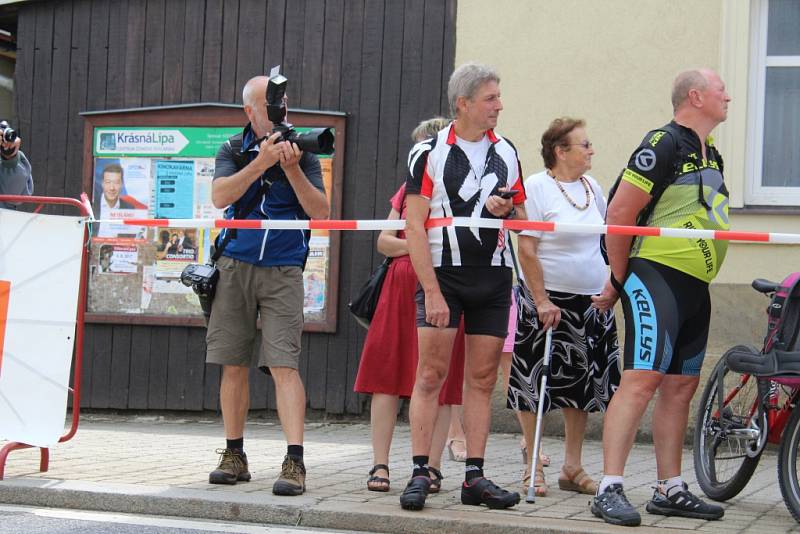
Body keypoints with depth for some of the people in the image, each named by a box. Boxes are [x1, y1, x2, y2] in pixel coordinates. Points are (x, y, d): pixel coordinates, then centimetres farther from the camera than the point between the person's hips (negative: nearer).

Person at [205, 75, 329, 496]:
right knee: (233, 364, 6)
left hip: (283, 271, -2)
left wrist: (292, 169, -15)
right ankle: (234, 456, 17)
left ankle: (294, 462, -16)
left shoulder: (301, 152, 5)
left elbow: (320, 212, -4)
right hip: (235, 266, 2)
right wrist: (261, 162, -18)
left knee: (284, 364, -12)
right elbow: (220, 196, -10)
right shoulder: (234, 150, 8)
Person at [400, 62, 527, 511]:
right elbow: (414, 226, -8)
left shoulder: (507, 153, 11)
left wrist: (506, 210, -6)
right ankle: (420, 474, -4)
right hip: (443, 272, -4)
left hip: (494, 276, 4)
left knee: (482, 379, 5)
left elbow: (521, 219, 19)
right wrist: (432, 291, -15)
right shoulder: (430, 152, -4)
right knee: (431, 375, -8)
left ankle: (475, 477, 10)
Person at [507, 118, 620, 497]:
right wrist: (541, 301, -18)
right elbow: (526, 250, -14)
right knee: (535, 383, -2)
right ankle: (533, 467, 8)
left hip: (592, 302, 6)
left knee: (583, 383, 8)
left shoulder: (591, 186, 10)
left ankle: (572, 468, 17)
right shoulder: (537, 186, -9)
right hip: (548, 298, -6)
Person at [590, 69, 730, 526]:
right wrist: (620, 279, -5)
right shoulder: (664, 144, -11)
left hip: (695, 286, 9)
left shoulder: (711, 155, 18)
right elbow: (620, 213, -14)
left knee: (681, 386, 10)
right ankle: (610, 490, -15)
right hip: (657, 278, -9)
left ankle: (671, 490, 17)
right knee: (643, 379, -15)